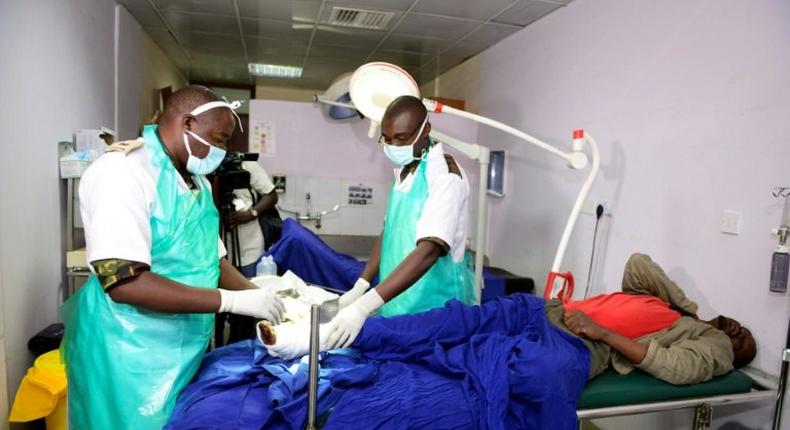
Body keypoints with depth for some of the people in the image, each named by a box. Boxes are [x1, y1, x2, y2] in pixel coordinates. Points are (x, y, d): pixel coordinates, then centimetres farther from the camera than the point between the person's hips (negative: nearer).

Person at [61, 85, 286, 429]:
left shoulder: (197, 182, 9)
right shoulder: (124, 172, -18)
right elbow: (124, 282, -26)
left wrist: (258, 295, -3)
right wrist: (233, 300, -26)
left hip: (185, 350, 8)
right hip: (130, 356, -8)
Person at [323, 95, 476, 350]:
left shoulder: (444, 174, -19)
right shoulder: (403, 169, 7)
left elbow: (429, 250, -29)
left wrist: (364, 306, -36)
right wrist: (360, 286, 2)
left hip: (432, 304, -7)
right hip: (399, 296, 7)